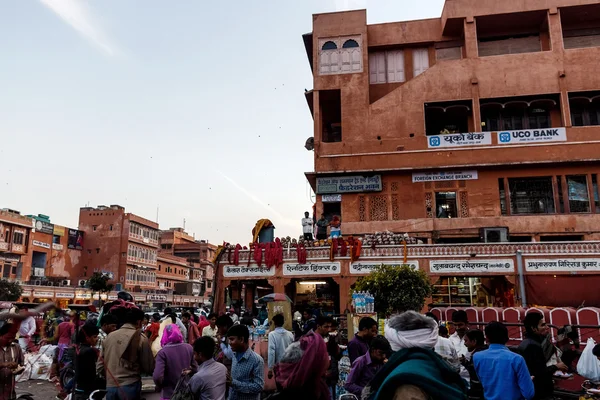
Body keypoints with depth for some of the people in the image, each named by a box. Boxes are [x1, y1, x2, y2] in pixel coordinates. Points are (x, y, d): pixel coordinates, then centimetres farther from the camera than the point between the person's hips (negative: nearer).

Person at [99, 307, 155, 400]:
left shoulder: (109, 336, 7)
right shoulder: (141, 338, -6)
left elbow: (100, 367, 11)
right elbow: (149, 368, -4)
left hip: (110, 387, 4)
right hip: (130, 387, -4)